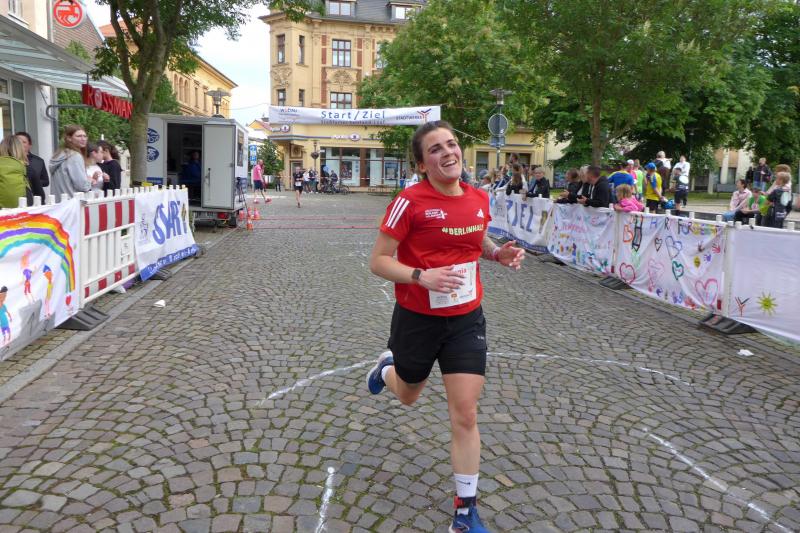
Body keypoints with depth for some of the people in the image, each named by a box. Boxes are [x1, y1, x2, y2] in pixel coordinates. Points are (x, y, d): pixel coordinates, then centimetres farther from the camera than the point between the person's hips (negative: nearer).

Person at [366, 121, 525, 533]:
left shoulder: (479, 198, 0)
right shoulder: (409, 201, -16)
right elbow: (378, 261, -14)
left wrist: (499, 253, -1)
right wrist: (420, 276, -31)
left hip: (466, 319, 3)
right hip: (417, 319, -2)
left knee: (465, 414, -1)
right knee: (408, 395, 22)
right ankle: (387, 367, 61)